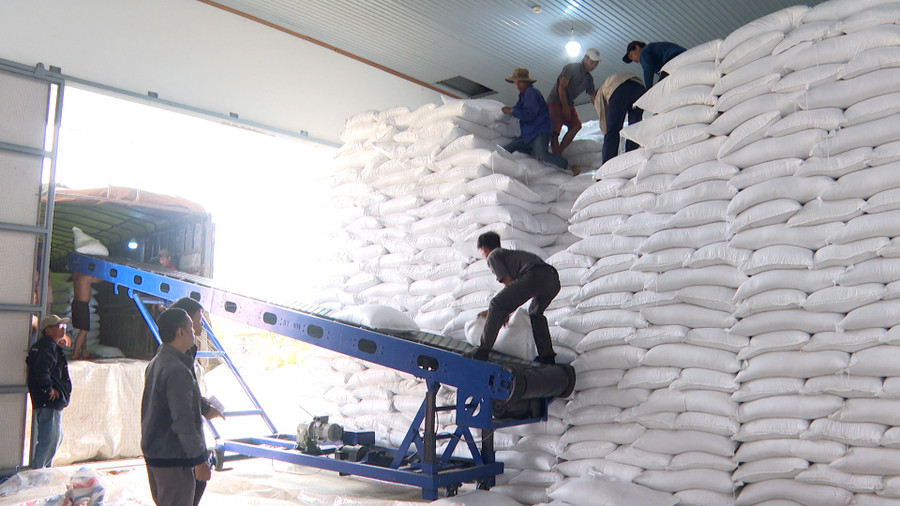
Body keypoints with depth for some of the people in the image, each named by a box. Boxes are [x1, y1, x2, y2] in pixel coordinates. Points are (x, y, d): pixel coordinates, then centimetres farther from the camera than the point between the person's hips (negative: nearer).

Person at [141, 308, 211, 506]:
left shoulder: (155, 363, 9)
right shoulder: (177, 371, -23)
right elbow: (183, 421, -24)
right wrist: (199, 460, -20)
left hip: (152, 451, 10)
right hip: (173, 459, -10)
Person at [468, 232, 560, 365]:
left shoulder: (493, 256, 16)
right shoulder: (511, 254, 41)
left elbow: (508, 281, 7)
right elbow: (514, 285, 45)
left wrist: (505, 312, 18)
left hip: (535, 276, -8)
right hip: (554, 280, 9)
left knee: (496, 306, 0)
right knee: (535, 312, 30)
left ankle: (483, 350, 0)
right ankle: (547, 357, 24)